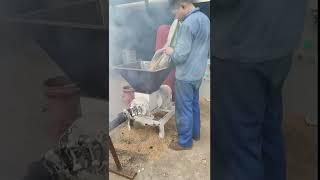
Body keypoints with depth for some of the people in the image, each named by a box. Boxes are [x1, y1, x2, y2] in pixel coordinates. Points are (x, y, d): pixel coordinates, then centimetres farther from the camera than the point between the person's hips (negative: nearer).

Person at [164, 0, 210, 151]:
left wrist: (171, 52, -3)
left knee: (184, 108, 3)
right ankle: (195, 133, 36)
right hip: (198, 72, 10)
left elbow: (180, 55, -23)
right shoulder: (204, 18, 9)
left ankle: (185, 141, 17)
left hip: (186, 75, -9)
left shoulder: (188, 24, -22)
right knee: (194, 104, 21)